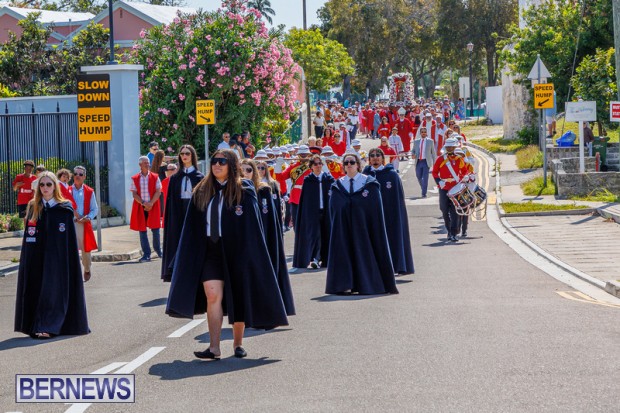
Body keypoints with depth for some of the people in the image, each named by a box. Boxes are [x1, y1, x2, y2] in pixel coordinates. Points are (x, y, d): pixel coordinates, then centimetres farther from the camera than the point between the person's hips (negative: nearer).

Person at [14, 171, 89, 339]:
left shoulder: (64, 209, -2)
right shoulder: (33, 207, 9)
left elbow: (70, 239, -3)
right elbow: (28, 237, 11)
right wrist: (27, 260, 4)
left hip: (57, 257, -4)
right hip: (37, 258, 4)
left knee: (53, 289, -7)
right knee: (37, 288, 4)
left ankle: (48, 326, -9)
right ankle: (35, 325, 10)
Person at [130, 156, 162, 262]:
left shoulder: (155, 177, 4)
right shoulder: (135, 179, 4)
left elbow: (158, 191, -2)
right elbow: (134, 194, -1)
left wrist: (151, 203, -15)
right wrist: (143, 204, -14)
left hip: (153, 206, 0)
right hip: (140, 207, 0)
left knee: (155, 229, 2)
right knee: (142, 230, -1)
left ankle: (158, 249, 24)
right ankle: (146, 254, 2)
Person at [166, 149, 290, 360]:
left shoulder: (243, 191, -3)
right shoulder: (202, 192, 7)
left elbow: (252, 225, -6)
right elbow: (193, 228, 8)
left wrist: (249, 253, -13)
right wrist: (191, 255, 2)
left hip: (236, 251, -2)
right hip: (210, 251, 2)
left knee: (238, 297, 7)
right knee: (213, 295, -11)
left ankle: (238, 343, 22)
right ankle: (214, 347, -13)